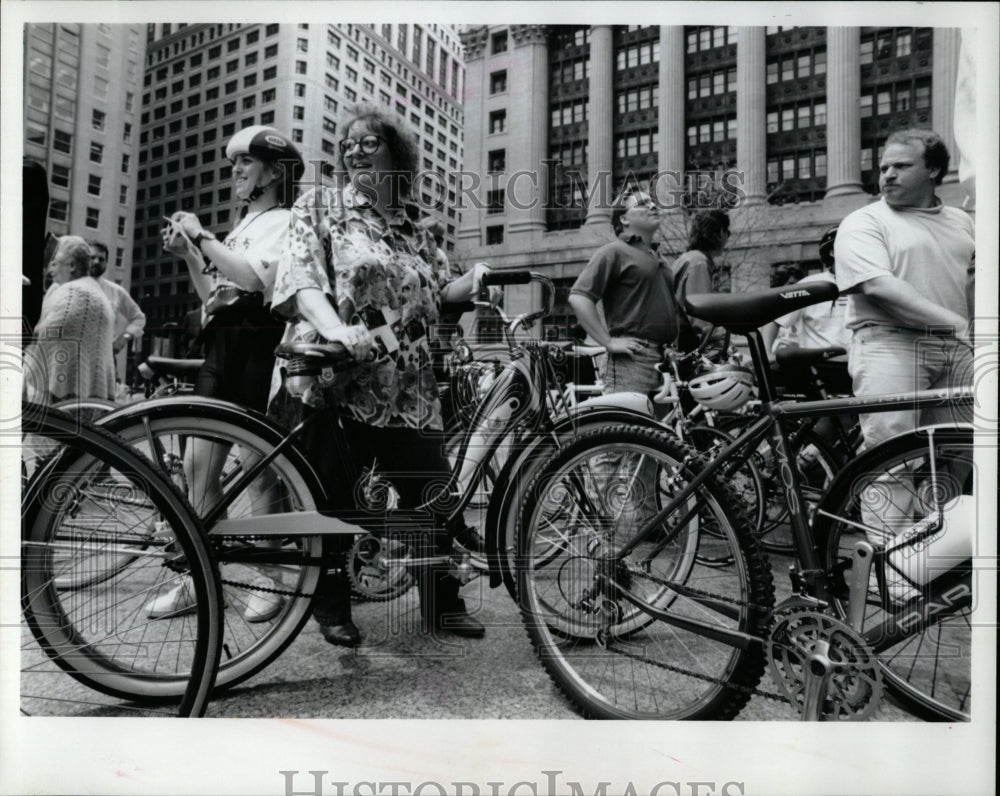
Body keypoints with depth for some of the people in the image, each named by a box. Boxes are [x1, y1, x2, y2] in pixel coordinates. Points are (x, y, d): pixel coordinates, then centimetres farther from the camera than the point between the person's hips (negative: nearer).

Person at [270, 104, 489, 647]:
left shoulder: (412, 230, 19)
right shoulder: (320, 206, 5)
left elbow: (434, 294, 25)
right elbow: (302, 278, -10)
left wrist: (471, 281, 4)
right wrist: (337, 330, -29)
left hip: (405, 391, 4)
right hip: (337, 379, -4)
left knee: (433, 495, 5)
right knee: (334, 498, 2)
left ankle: (442, 604, 21)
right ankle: (331, 605, 23)